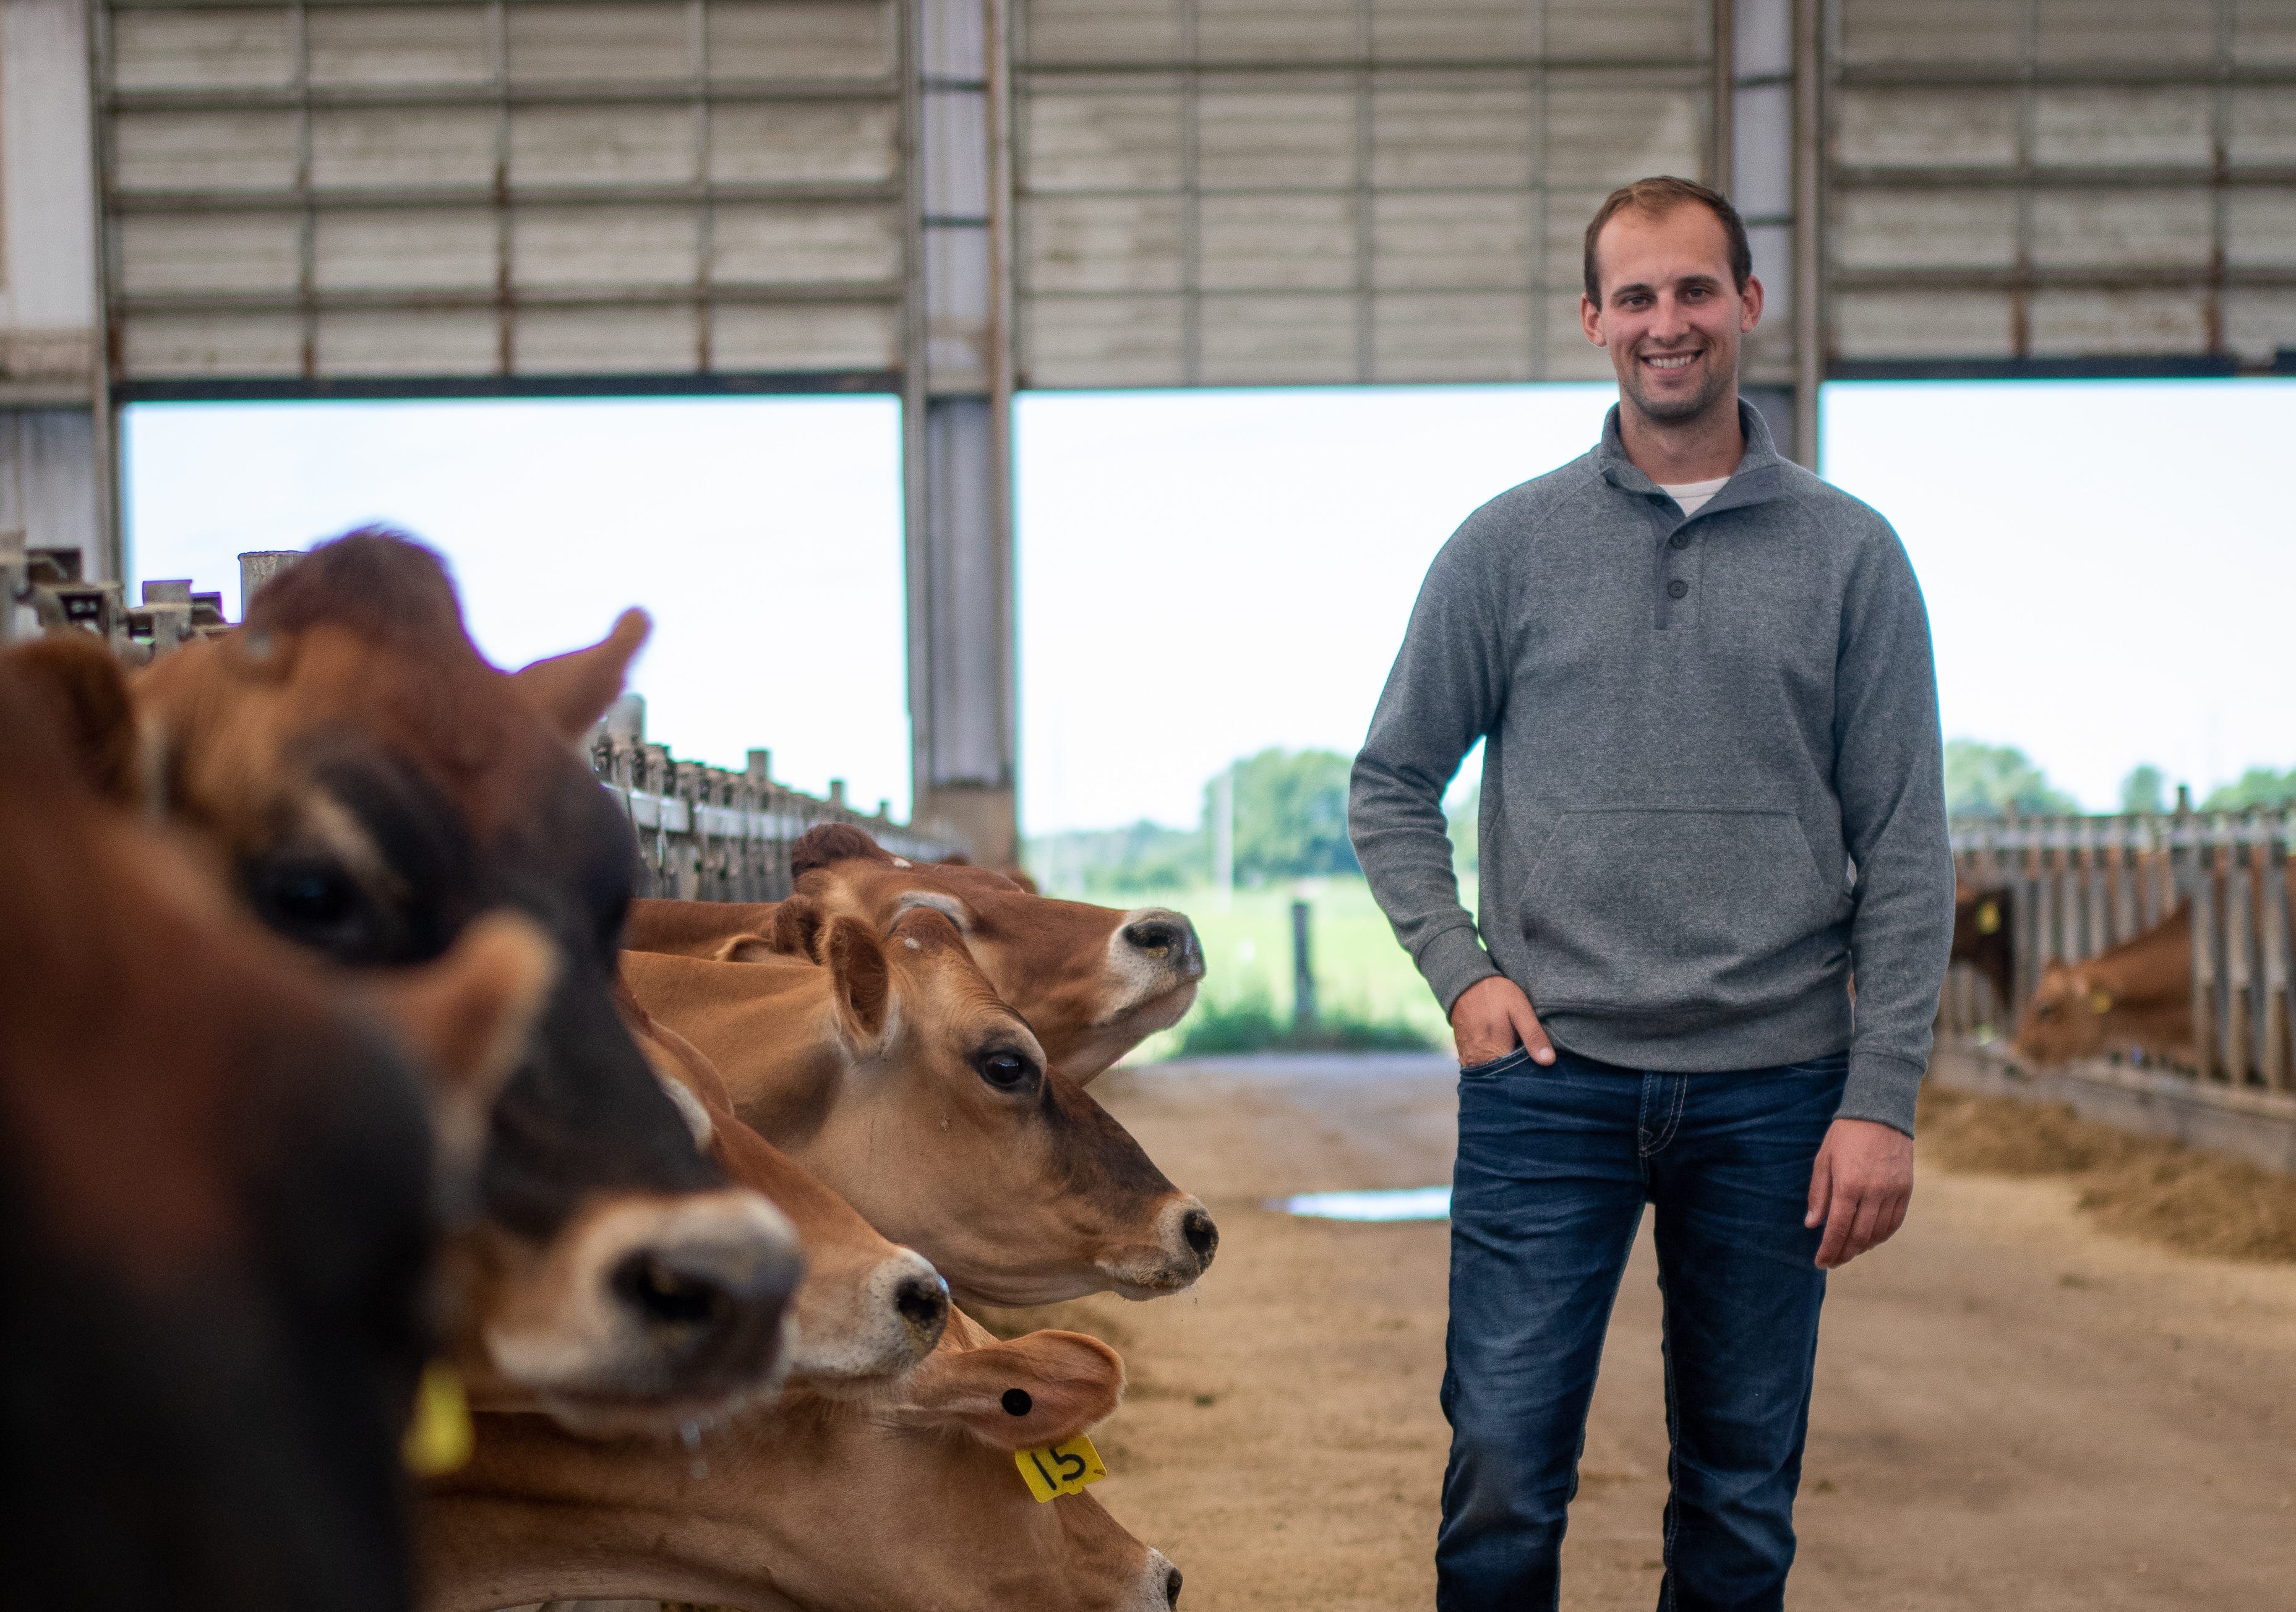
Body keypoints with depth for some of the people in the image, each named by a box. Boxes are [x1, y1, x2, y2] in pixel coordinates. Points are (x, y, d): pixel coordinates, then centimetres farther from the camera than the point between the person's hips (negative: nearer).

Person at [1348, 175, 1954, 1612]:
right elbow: (1392, 785, 12)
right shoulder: (1509, 547, 5)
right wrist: (1459, 967, -4)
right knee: (1503, 1477, -3)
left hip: (1771, 1090, 1)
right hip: (1550, 1077, 0)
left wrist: (1884, 1100, -5)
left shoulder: (1849, 554, 5)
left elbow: (1904, 849, 2)